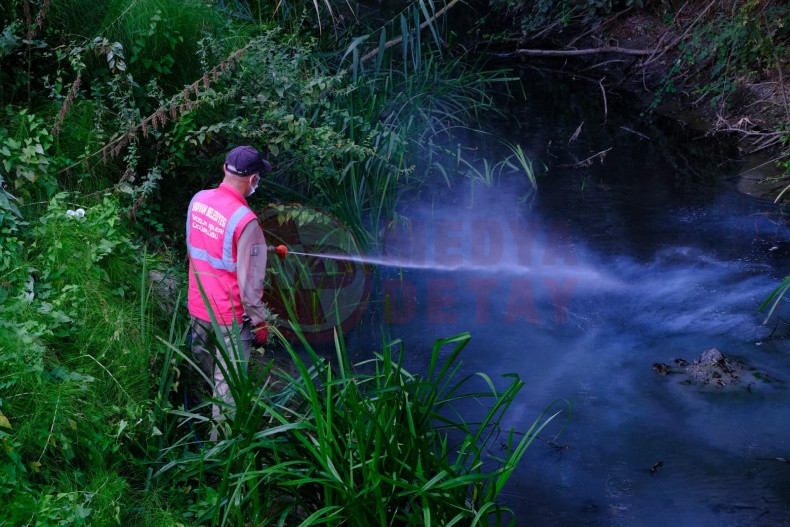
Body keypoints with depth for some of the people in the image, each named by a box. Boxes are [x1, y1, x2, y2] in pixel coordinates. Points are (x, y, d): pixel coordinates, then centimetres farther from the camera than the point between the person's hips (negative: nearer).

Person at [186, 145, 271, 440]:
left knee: (205, 369, 26)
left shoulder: (199, 200, -5)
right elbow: (249, 281, -21)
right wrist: (260, 321, -7)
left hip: (197, 306, 7)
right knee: (228, 386, 6)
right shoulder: (245, 220, -25)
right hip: (229, 316, -7)